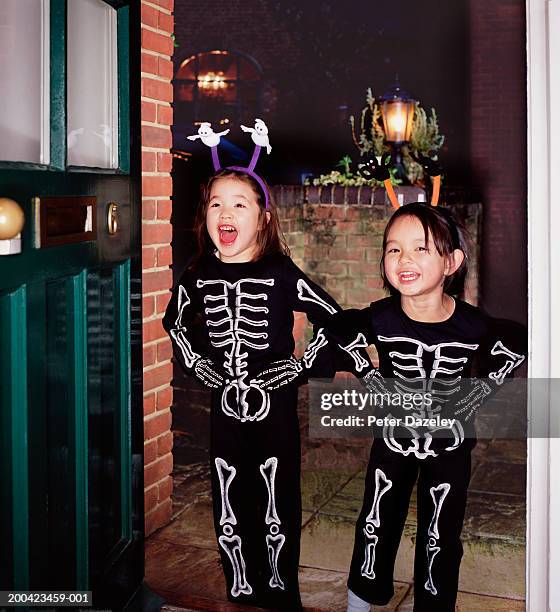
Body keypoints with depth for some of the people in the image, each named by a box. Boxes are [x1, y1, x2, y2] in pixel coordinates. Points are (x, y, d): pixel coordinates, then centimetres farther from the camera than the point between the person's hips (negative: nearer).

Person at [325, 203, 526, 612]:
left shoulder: (473, 325, -23)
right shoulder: (380, 319, -21)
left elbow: (515, 349, -5)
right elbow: (338, 335, -3)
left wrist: (473, 396, -8)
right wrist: (375, 385, -5)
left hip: (450, 444, -1)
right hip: (395, 436, 1)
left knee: (440, 537, 13)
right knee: (375, 525, 15)